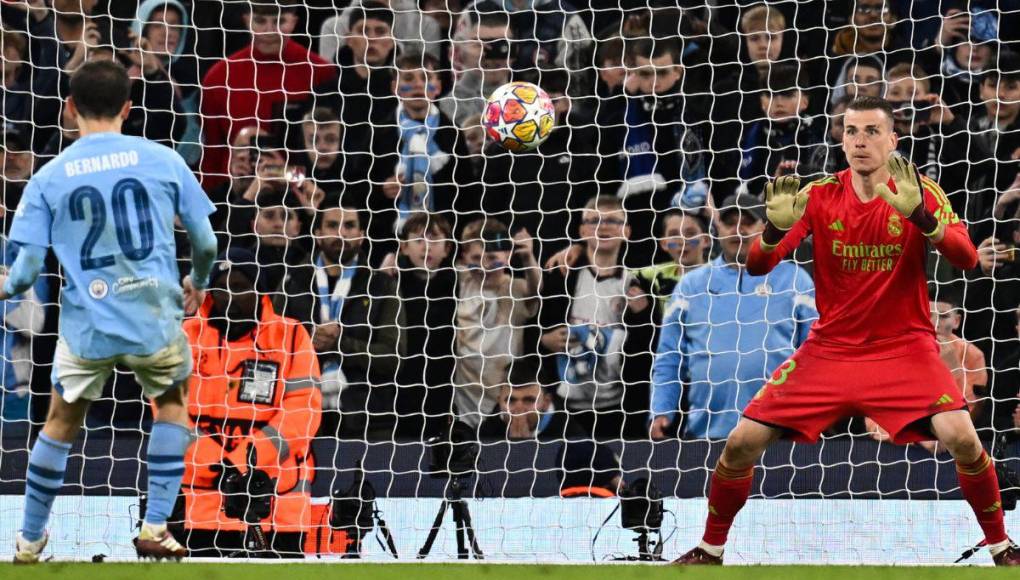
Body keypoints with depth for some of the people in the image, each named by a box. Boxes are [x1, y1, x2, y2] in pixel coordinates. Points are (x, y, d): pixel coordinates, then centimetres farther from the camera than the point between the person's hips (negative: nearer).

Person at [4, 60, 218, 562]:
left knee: (61, 422, 20)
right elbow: (205, 242, 4)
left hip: (87, 326, 0)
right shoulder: (162, 160, -1)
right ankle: (155, 529, 17)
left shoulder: (49, 178, -1)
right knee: (171, 405, 25)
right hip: (155, 319, 0)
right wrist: (199, 279, 26)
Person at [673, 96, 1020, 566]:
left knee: (961, 437, -25)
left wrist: (920, 216, -38)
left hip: (904, 348, -2)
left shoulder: (920, 193, -6)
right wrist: (776, 229, -30)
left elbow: (966, 258, -20)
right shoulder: (819, 196, -2)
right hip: (830, 348, 2)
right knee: (742, 442, -7)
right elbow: (756, 266, -7)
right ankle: (710, 549, 15)